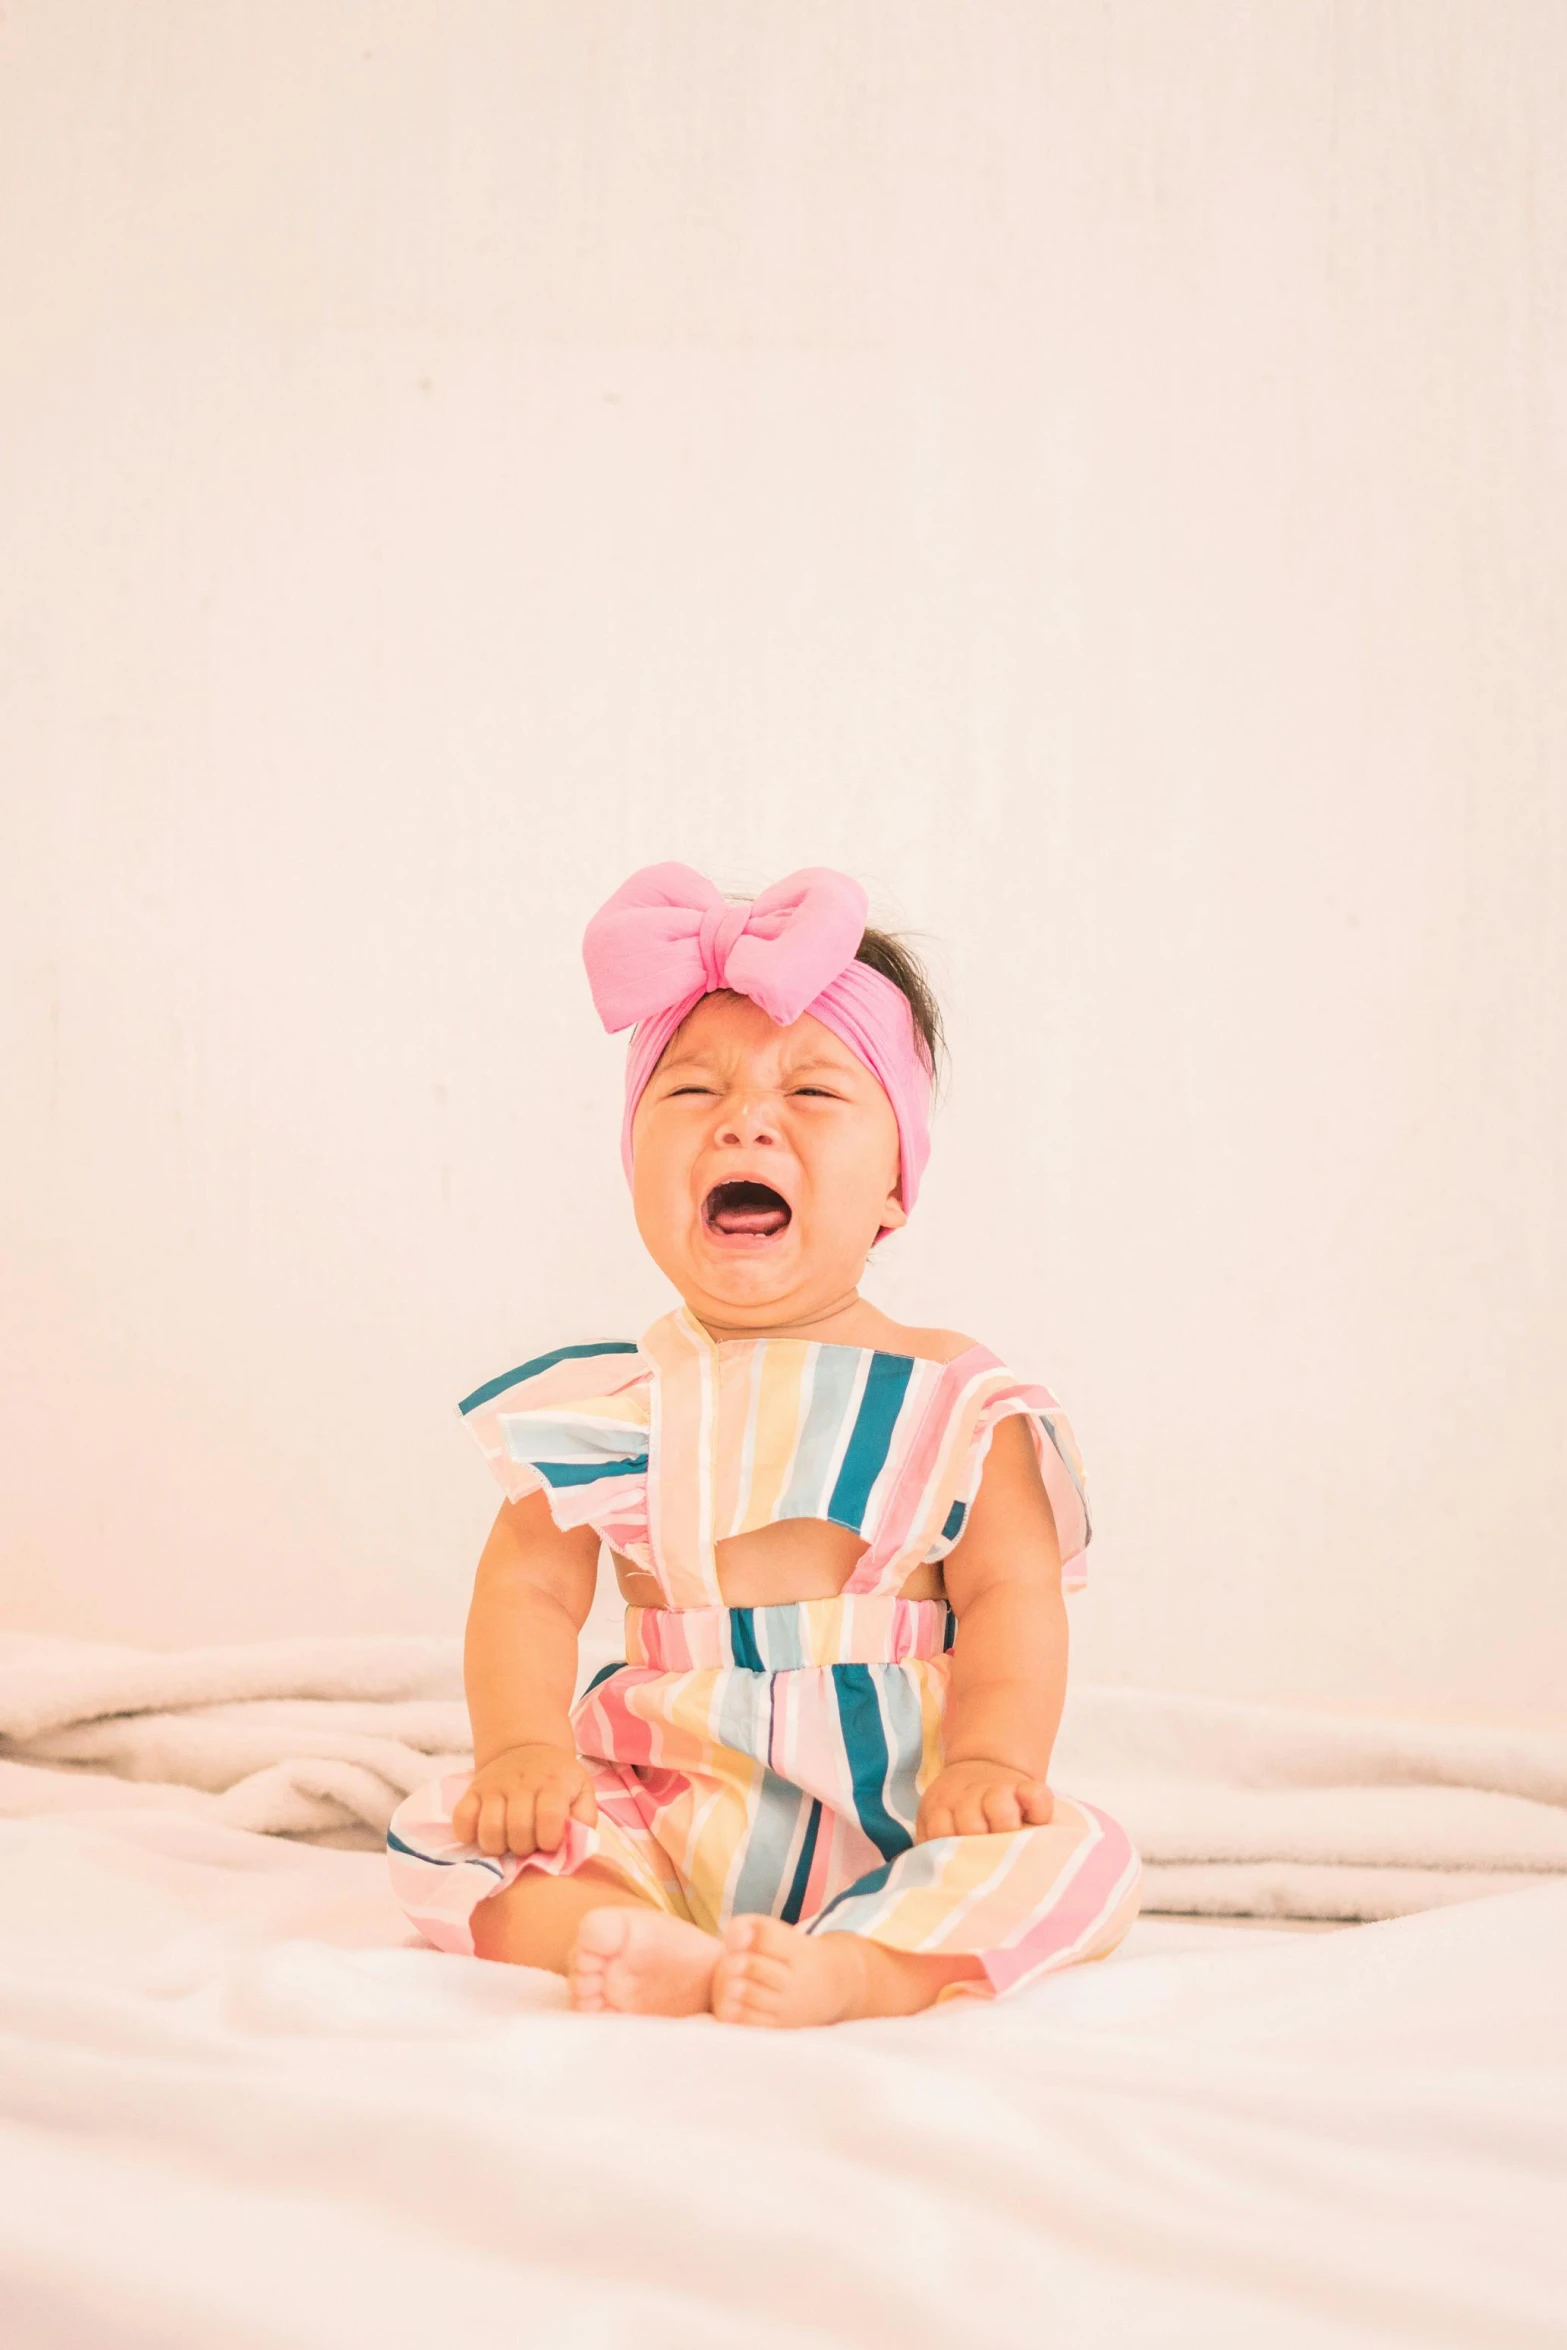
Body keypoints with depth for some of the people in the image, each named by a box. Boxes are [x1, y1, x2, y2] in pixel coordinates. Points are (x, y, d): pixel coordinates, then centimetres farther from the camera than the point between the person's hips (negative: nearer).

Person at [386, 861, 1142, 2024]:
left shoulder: (956, 1400, 1)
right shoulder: (608, 1403, 5)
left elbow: (1011, 1594, -3)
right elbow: (530, 1588, 1)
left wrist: (992, 1757, -21)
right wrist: (525, 1745, -17)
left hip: (895, 1831, -1)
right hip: (663, 1827, 1)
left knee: (1077, 1856, -25)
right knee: (444, 1830, -20)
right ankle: (679, 1959, -41)